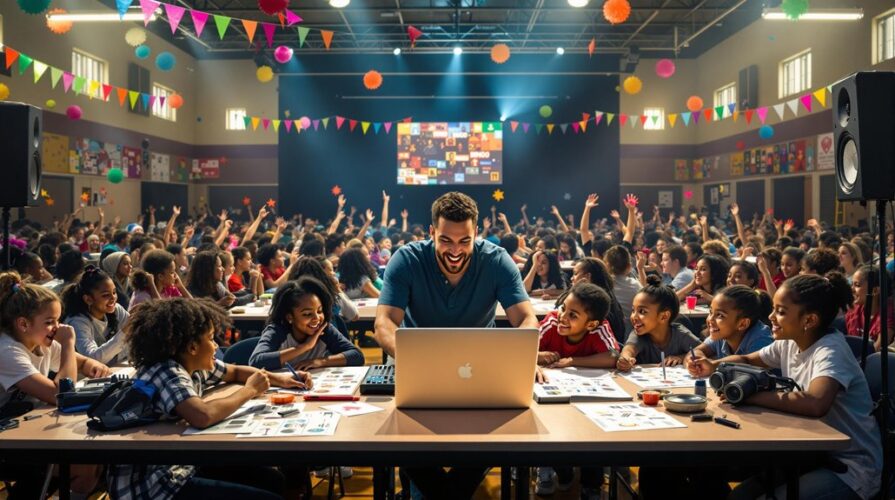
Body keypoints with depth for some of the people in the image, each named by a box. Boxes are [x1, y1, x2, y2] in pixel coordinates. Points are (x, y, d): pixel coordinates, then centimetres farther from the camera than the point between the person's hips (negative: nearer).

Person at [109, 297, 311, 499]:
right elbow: (203, 416, -42)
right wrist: (249, 390, -25)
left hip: (182, 468, 9)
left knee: (274, 481, 8)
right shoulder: (166, 375, -24)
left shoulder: (195, 366, 3)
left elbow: (235, 372, 22)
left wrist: (278, 378, 5)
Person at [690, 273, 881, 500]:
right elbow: (747, 360, 20)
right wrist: (715, 366, -2)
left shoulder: (830, 350, -23)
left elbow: (816, 404, -43)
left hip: (851, 466, -8)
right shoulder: (789, 344, 1)